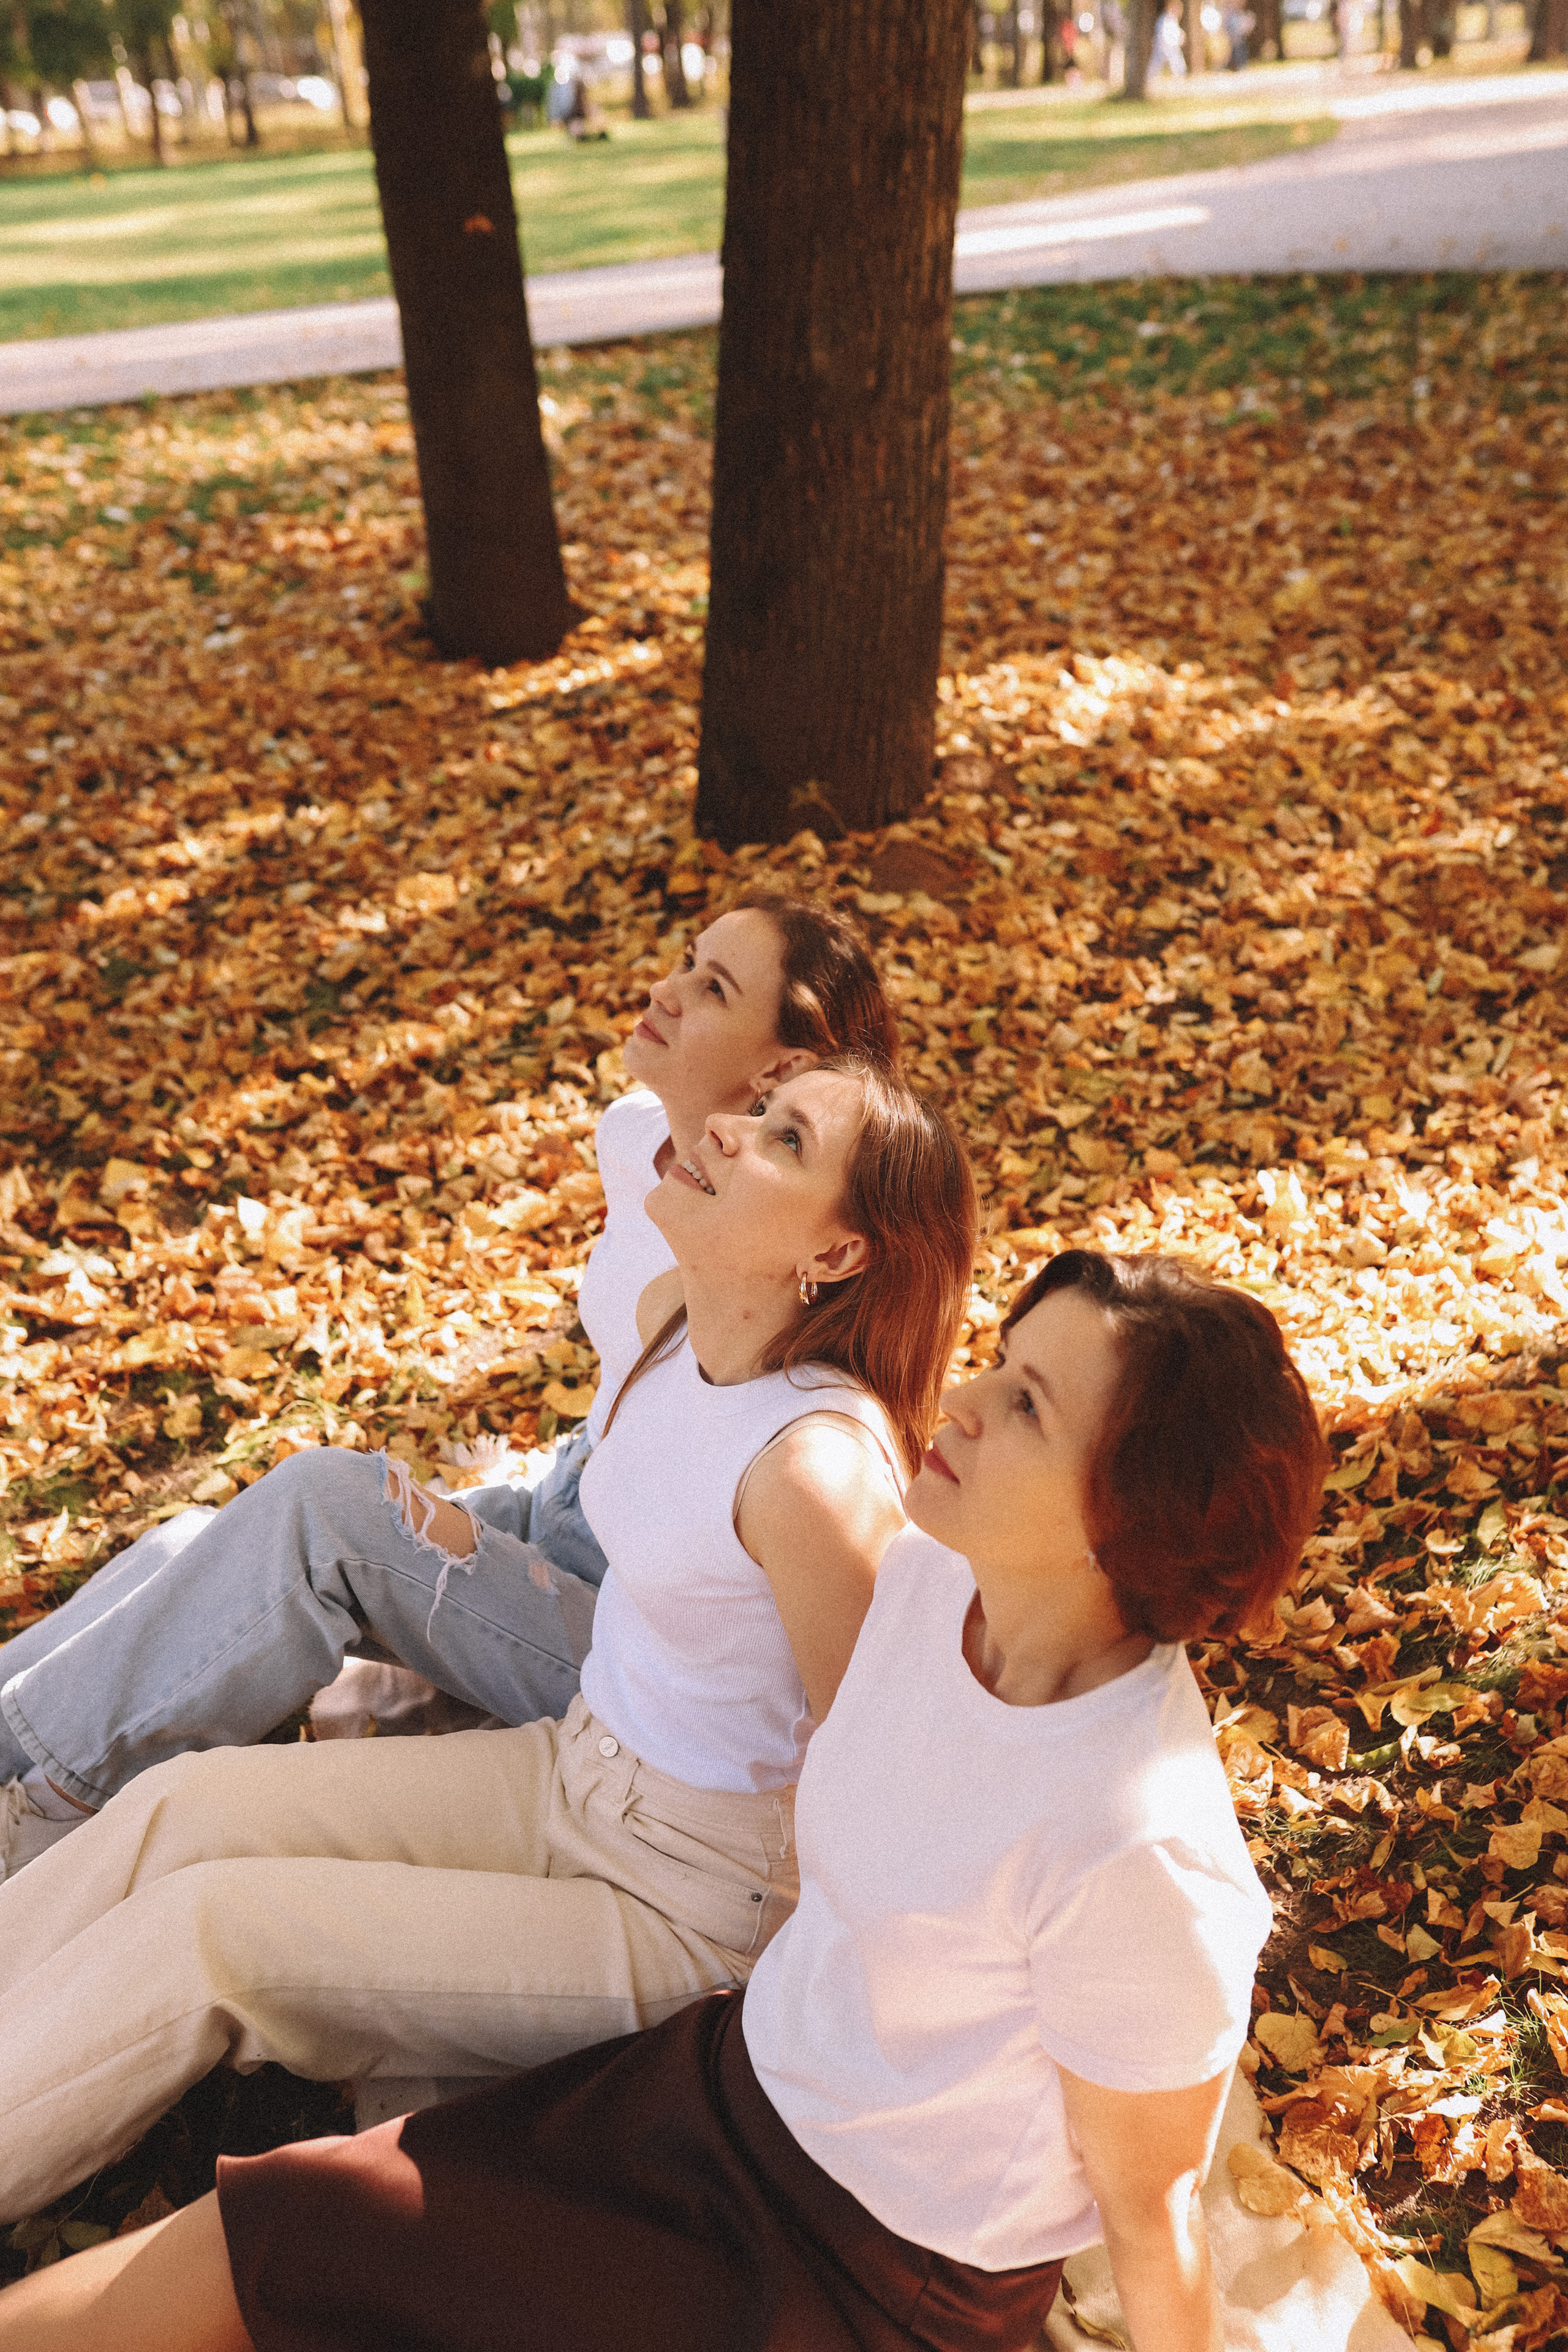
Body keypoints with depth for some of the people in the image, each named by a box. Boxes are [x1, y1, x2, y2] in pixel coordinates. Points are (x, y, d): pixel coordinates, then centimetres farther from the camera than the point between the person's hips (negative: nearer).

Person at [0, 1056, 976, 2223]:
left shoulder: (816, 1468, -31)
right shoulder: (672, 1314, -5)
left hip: (690, 1909, -7)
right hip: (575, 1773, 8)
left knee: (199, 1932, -12)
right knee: (181, 1805, -2)